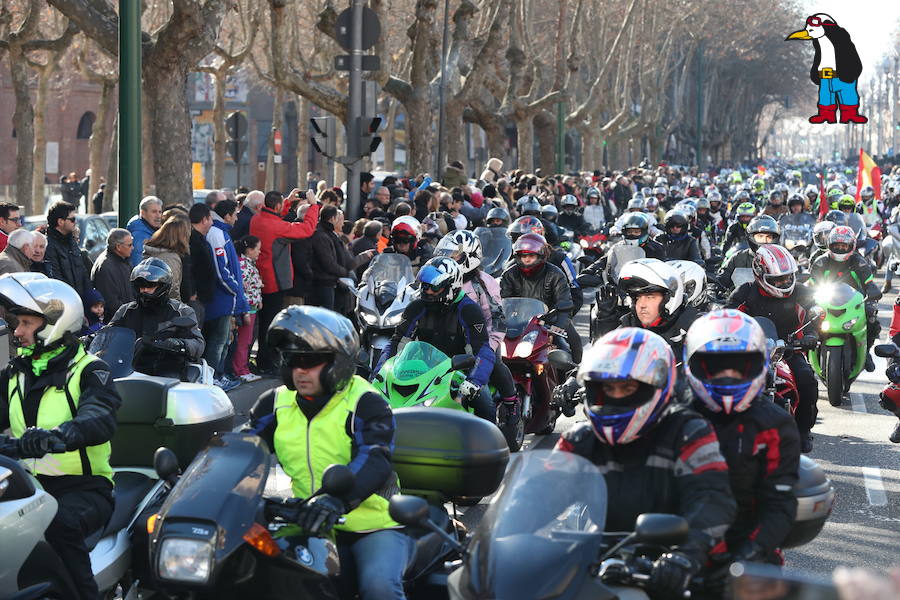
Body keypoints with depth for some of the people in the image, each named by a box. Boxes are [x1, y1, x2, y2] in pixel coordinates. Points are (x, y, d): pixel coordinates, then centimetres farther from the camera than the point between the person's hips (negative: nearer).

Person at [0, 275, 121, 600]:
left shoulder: (88, 370, -4)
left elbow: (101, 419, -23)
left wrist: (56, 435, -44)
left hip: (83, 487, -5)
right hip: (27, 484, 5)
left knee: (59, 523, -36)